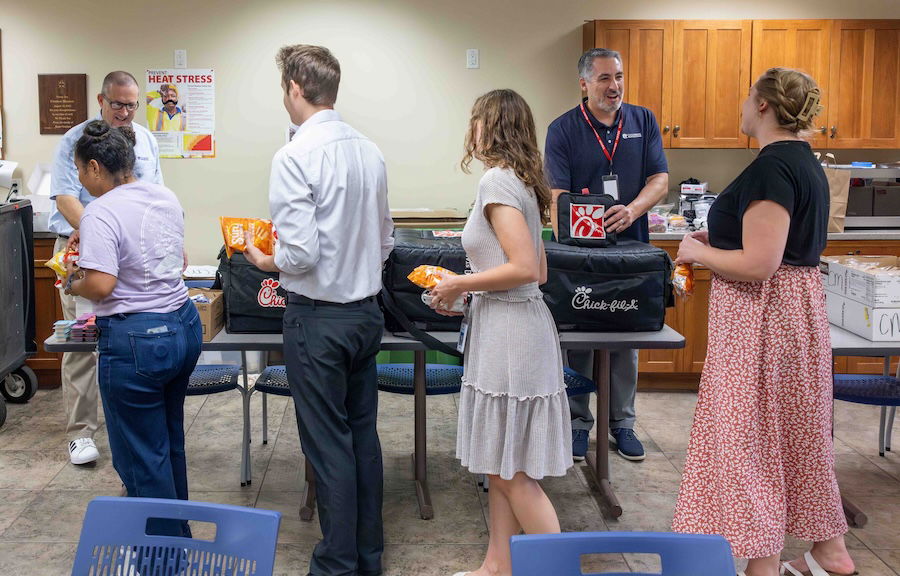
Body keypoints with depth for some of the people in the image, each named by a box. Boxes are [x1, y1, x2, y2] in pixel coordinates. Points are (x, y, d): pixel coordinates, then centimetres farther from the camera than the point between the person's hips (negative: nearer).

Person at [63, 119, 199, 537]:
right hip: (184, 325, 9)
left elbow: (100, 284, -24)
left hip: (136, 340, -8)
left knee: (142, 457, 5)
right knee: (170, 442, 23)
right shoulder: (166, 198, 7)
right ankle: (178, 530, 37)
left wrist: (74, 285, -4)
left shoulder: (102, 213, -17)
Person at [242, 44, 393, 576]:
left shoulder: (296, 157, -17)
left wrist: (263, 260, -3)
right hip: (367, 309, 7)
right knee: (363, 433, 16)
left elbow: (301, 253, -22)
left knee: (329, 444, 3)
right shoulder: (370, 152, 4)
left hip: (319, 317, -7)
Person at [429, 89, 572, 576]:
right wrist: (468, 287, 16)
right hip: (507, 329, 10)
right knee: (500, 466, 17)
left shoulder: (497, 180, -15)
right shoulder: (520, 181, 14)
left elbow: (525, 268, -23)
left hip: (510, 331, -10)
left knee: (513, 473, -2)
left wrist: (459, 284, -12)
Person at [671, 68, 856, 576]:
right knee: (801, 430, 18)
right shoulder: (805, 162, 12)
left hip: (762, 314, -10)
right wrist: (720, 238, 14)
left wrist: (698, 251, -9)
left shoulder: (771, 167, -19)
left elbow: (758, 264, -24)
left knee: (748, 437, -1)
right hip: (800, 304, 10)